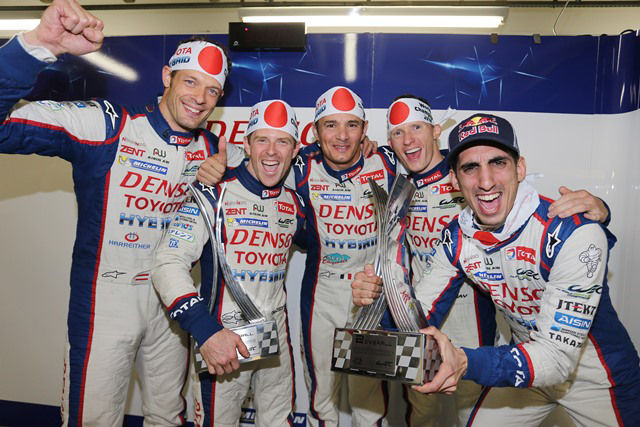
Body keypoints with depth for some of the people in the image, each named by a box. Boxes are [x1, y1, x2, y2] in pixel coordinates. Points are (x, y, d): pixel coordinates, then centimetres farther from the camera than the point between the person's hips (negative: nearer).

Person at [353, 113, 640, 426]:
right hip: (526, 363, 4)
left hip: (598, 376, -3)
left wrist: (466, 364, -50)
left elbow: (558, 355, -34)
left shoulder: (575, 234, -31)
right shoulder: (456, 238, -13)